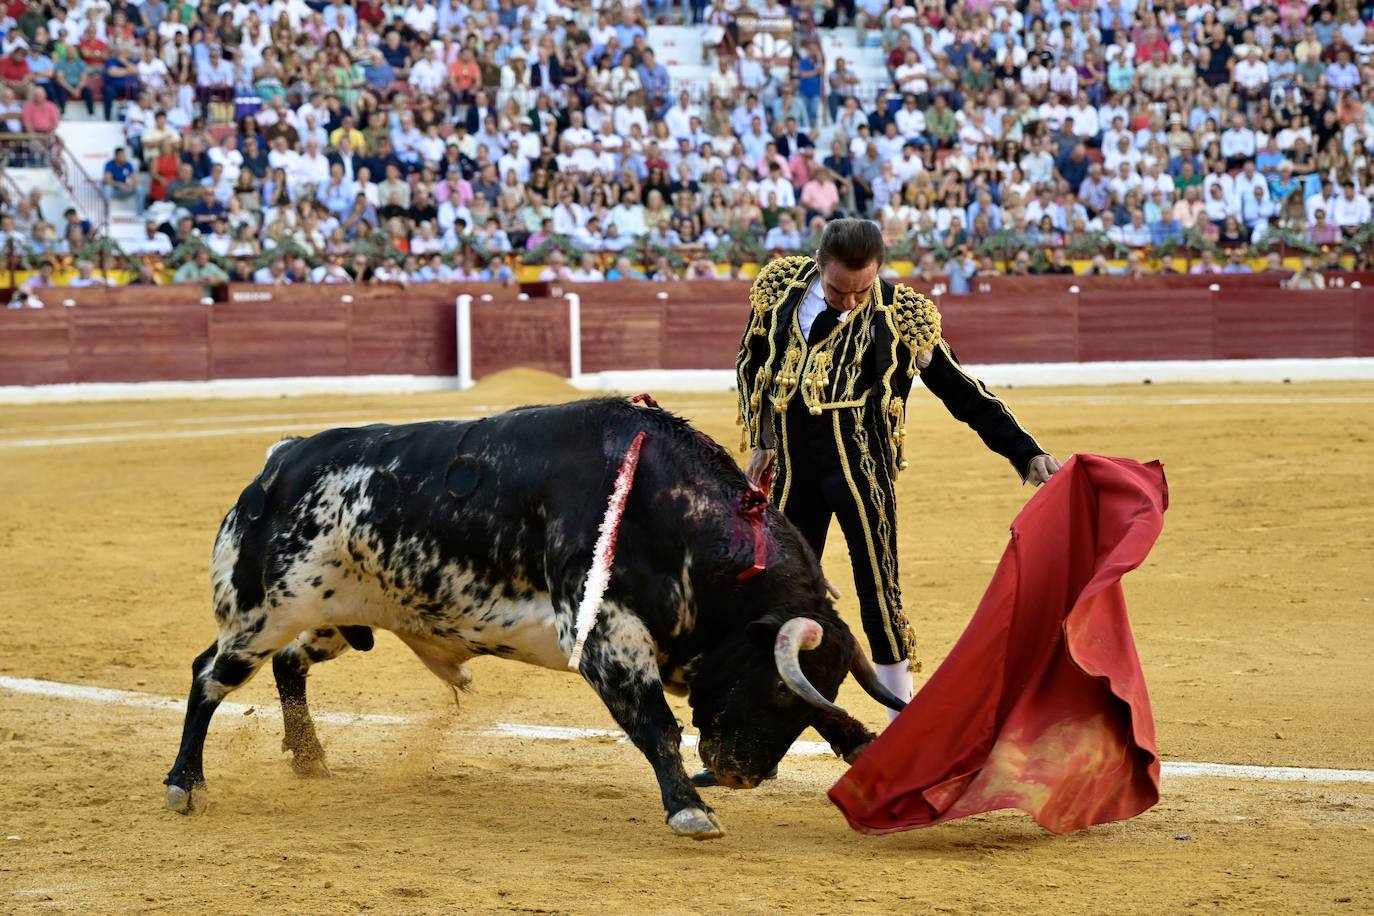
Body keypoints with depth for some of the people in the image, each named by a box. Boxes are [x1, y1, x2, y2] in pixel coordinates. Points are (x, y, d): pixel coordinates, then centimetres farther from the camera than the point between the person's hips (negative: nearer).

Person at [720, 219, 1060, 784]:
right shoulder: (781, 290, -2)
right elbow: (752, 363, 16)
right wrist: (759, 441, 20)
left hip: (862, 473, -3)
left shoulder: (898, 314, -11)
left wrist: (1027, 454, -10)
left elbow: (962, 392, -6)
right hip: (794, 474, 4)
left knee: (879, 598, -3)